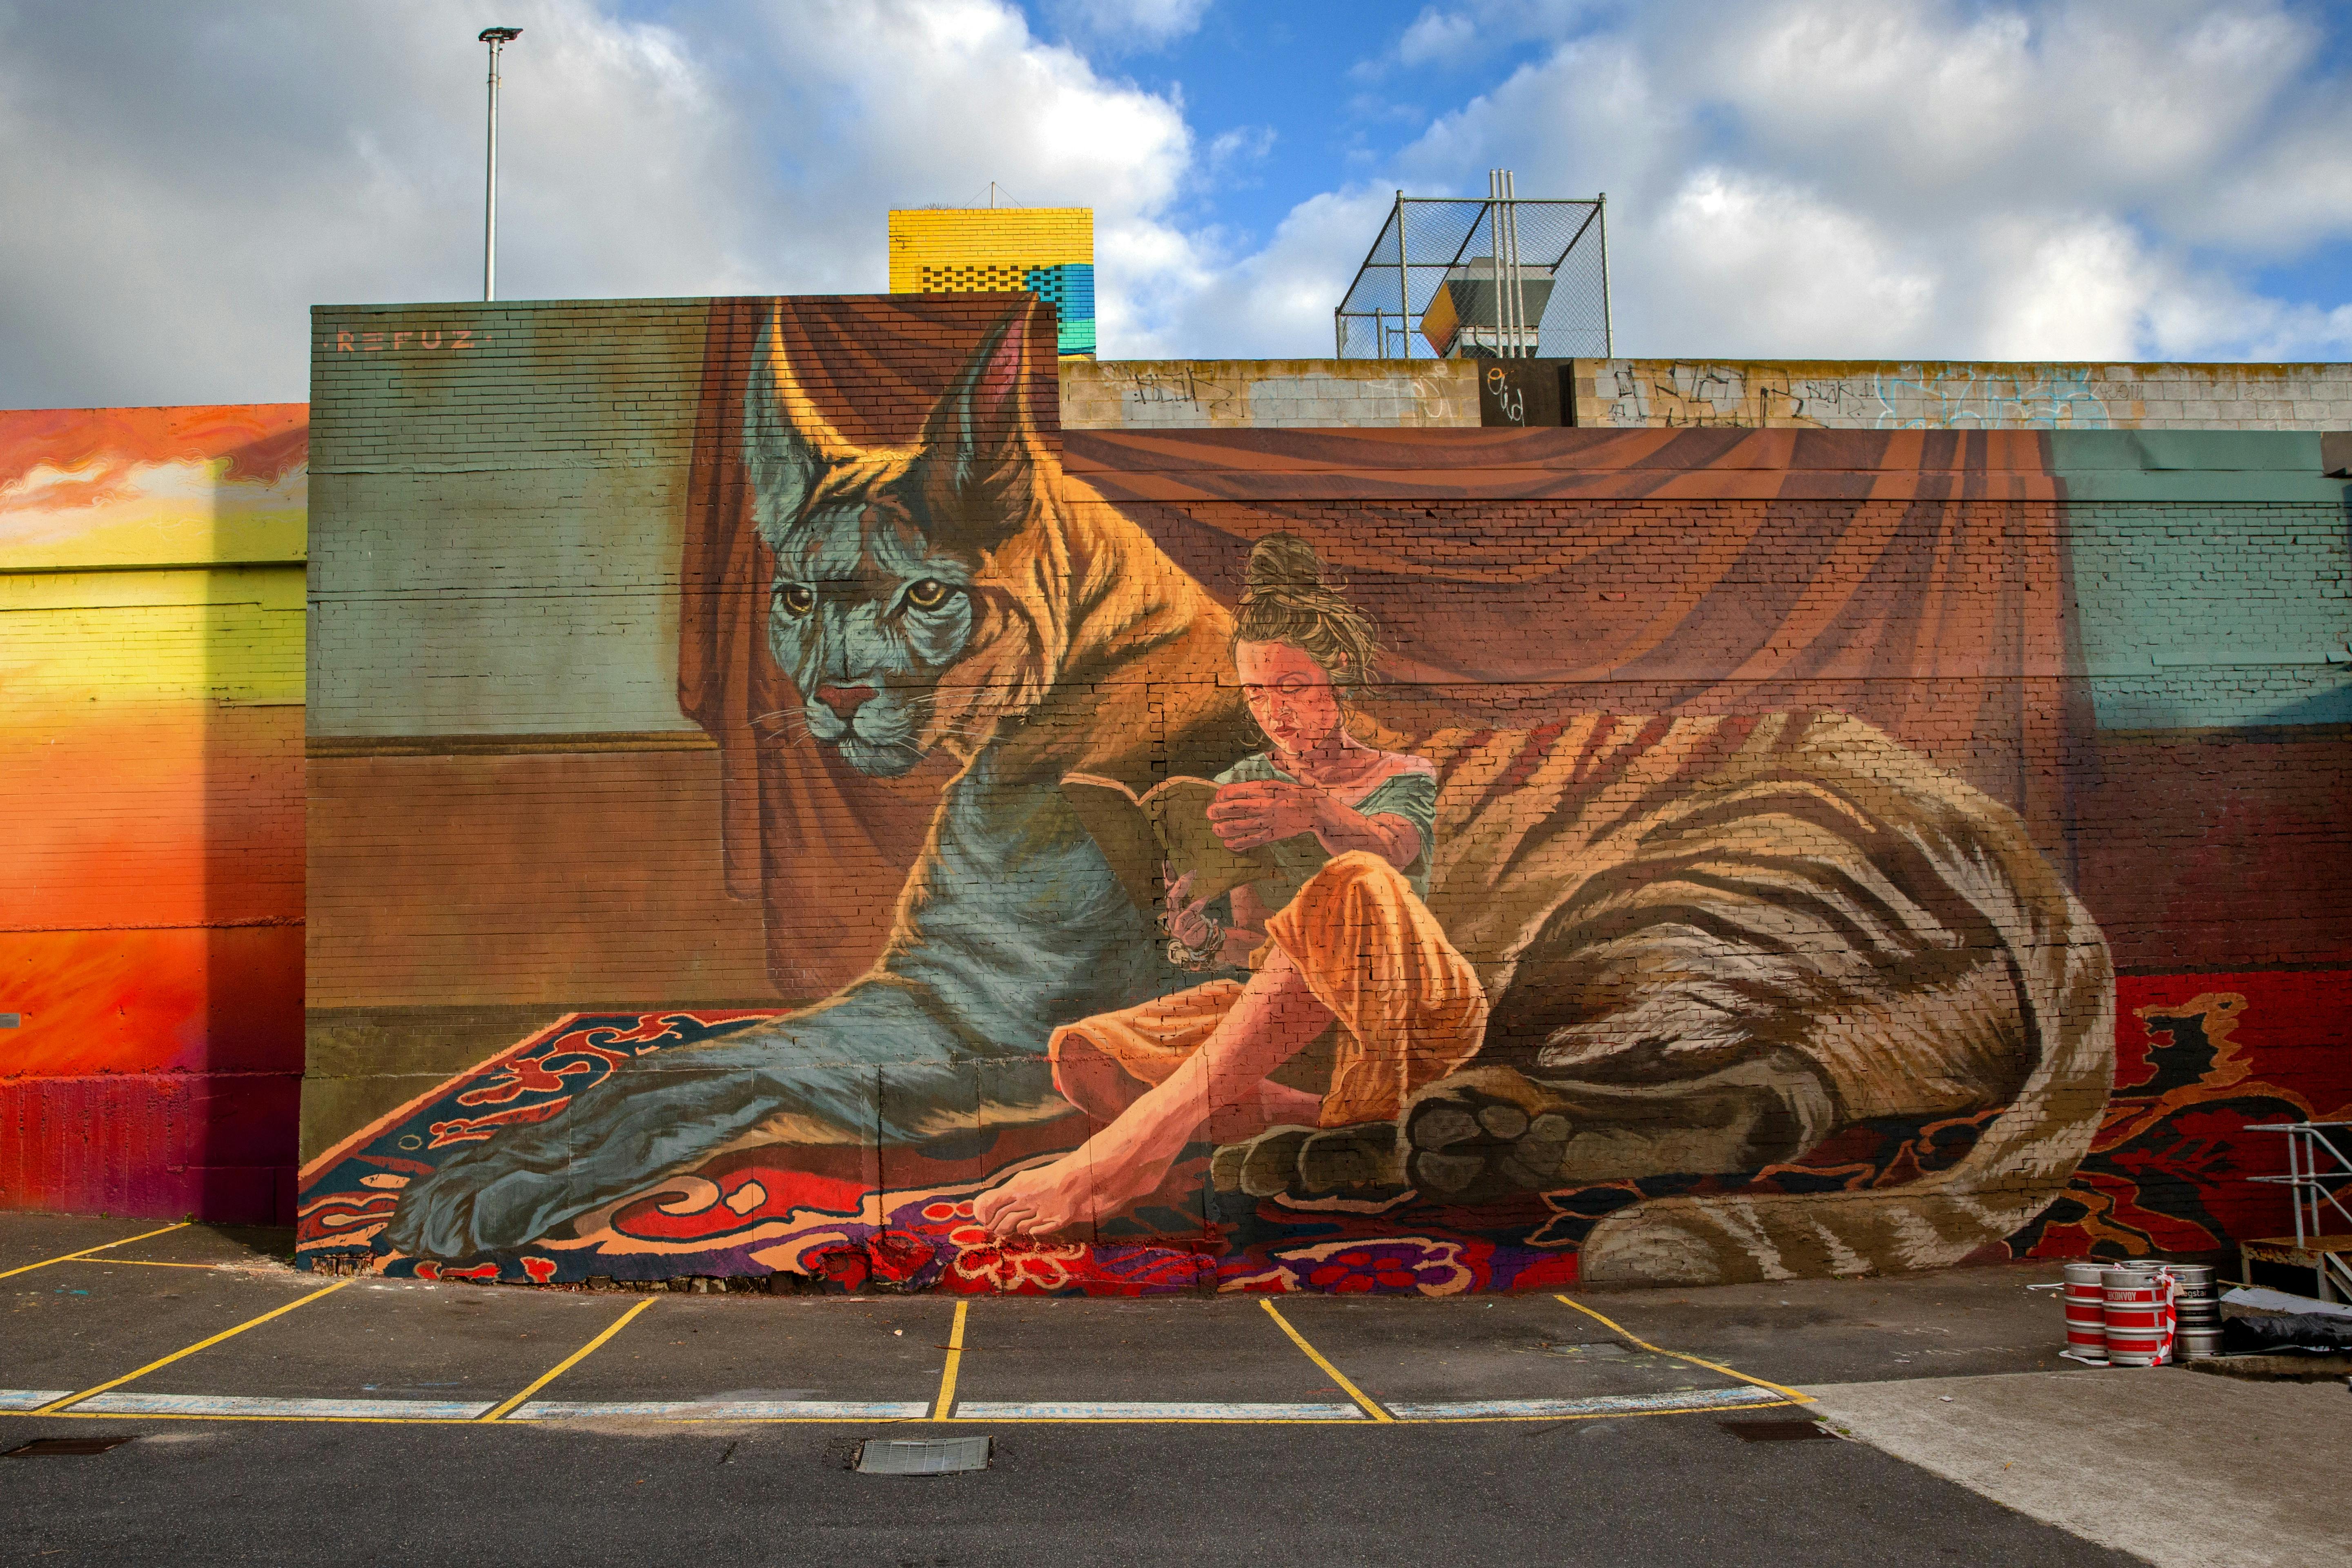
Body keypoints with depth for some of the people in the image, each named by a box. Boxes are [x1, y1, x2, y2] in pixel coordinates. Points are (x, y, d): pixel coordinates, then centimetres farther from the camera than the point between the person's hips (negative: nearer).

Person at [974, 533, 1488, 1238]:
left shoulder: (1403, 781, 8)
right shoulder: (1234, 793, 17)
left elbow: (1389, 848, -19)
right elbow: (1206, 947, 6)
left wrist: (1318, 814, -44)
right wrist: (1195, 932, -21)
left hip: (1399, 1014, -3)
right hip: (1275, 1016, 4)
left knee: (1349, 889, -37)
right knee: (1083, 1057, -19)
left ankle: (1136, 1147, -44)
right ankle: (1317, 1120, -26)